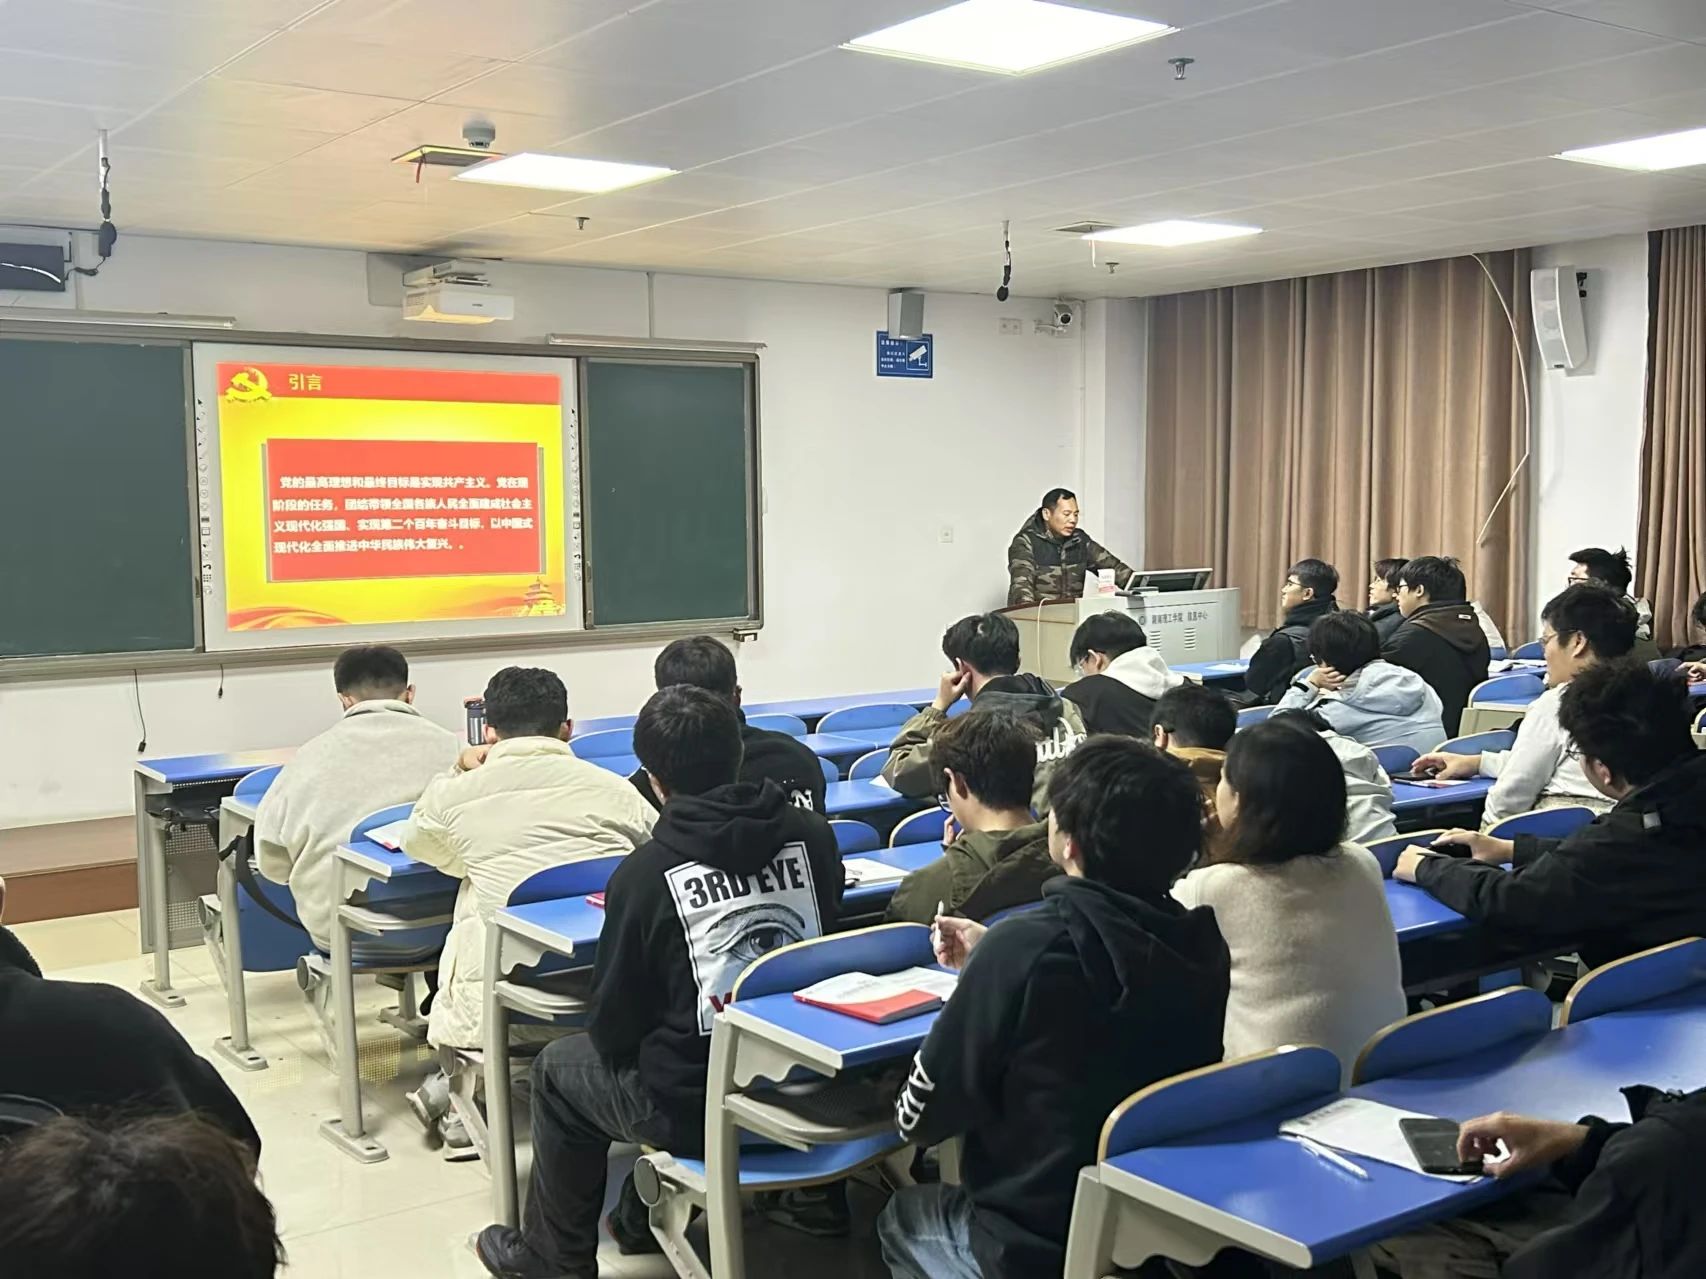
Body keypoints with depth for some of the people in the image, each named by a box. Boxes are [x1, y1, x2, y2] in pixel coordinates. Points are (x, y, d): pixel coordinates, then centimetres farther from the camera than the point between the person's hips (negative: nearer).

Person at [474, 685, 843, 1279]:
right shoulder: (812, 835, -8)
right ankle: (640, 1220, 44)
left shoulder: (646, 871, -18)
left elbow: (613, 1024, -8)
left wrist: (615, 1039, 14)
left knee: (558, 1068, 24)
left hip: (698, 1112, -5)